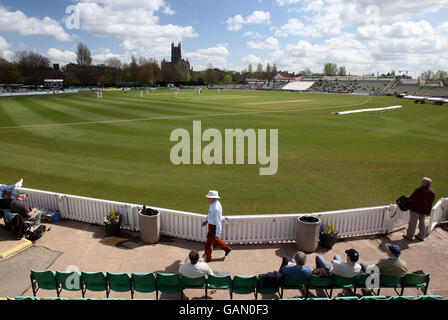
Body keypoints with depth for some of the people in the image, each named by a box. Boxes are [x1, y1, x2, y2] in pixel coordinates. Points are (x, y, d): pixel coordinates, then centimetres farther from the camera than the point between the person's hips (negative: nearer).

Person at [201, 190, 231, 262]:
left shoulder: (216, 208, -32)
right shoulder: (213, 203, -2)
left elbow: (218, 221, -28)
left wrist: (218, 234, -23)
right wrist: (206, 220, 13)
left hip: (214, 227, -9)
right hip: (212, 225, 9)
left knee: (209, 243, 9)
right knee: (214, 240, 26)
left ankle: (207, 258, 31)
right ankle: (227, 248, 43)